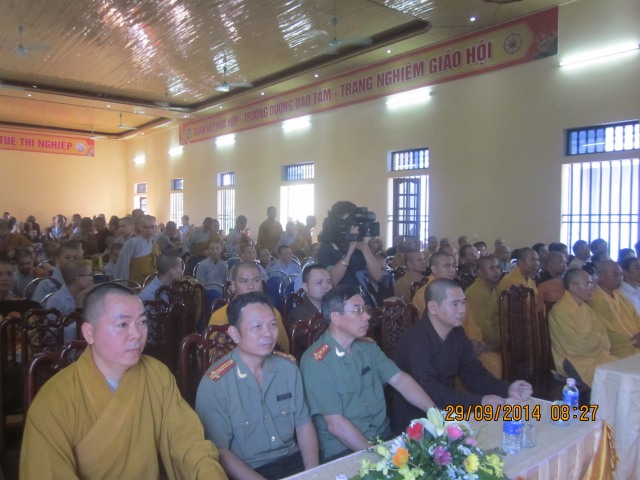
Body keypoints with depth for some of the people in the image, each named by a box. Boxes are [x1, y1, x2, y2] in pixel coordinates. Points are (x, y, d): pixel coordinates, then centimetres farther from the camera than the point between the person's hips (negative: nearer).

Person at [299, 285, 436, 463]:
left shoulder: (368, 347, 6)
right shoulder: (316, 362, -16)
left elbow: (400, 380, 1)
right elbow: (335, 423, -18)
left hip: (383, 437, 6)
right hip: (343, 451, -6)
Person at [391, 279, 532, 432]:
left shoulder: (457, 334, 3)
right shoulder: (415, 339, -22)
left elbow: (474, 375, 5)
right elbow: (427, 389, -31)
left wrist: (507, 389, -12)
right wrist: (479, 402, -34)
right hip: (414, 422, -7)